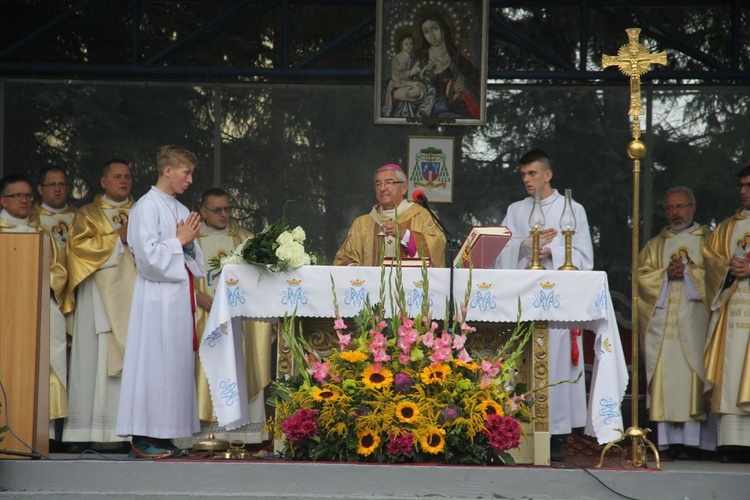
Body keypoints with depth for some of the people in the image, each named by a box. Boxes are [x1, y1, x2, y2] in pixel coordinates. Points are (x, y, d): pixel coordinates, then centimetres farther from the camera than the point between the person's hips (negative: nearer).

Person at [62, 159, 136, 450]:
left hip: (132, 295, 2)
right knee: (93, 358, -7)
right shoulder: (88, 214, 14)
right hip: (98, 296, -2)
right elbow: (78, 243, -4)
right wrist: (118, 238, -7)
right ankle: (85, 432, -8)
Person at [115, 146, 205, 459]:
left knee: (177, 364, 7)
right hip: (158, 297, -8)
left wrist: (189, 243, -1)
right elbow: (148, 256, -17)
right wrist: (179, 241, -7)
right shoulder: (147, 207, -9)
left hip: (180, 297, 8)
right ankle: (143, 439, -3)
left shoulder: (181, 210, 16)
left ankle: (164, 437, 10)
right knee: (154, 362, -7)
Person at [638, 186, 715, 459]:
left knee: (693, 373, -11)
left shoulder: (708, 240, 13)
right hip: (662, 319, 3)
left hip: (694, 316, -3)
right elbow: (641, 275, 8)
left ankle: (693, 439, -14)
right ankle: (671, 439, -7)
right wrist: (667, 274, -7)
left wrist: (688, 271, -11)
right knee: (665, 374, -5)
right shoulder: (654, 245, 21)